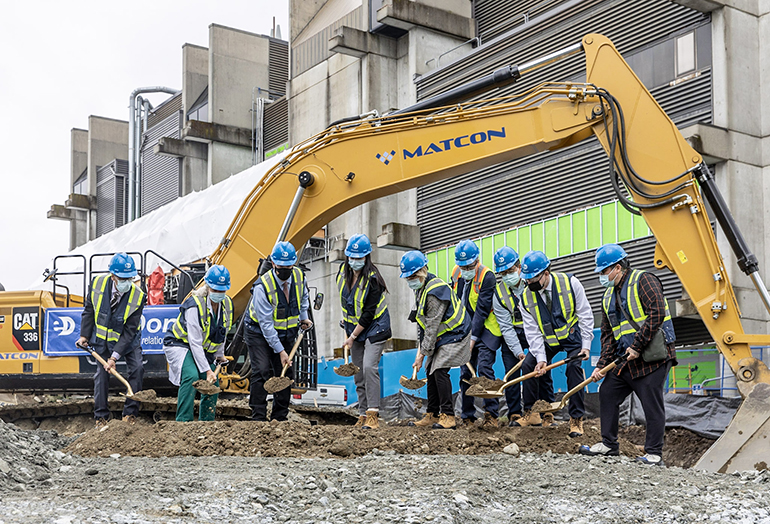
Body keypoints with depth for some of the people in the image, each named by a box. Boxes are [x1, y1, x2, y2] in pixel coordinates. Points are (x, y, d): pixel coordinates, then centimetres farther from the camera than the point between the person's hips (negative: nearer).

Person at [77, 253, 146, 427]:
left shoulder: (137, 296, -26)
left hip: (128, 339, -1)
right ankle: (101, 416, 10)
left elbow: (130, 331, -23)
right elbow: (89, 310, -1)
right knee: (101, 373, -1)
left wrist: (115, 356, -26)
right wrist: (84, 335, -4)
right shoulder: (98, 283, -20)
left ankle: (130, 413, -2)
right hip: (103, 338, 1)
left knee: (137, 368, -13)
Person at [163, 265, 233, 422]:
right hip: (180, 344, -7)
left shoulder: (227, 303, -8)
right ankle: (183, 421, -27)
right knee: (191, 376, -30)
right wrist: (207, 370, -32)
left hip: (204, 349, 7)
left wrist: (219, 355, 18)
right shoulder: (195, 305, -30)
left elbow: (223, 332, 12)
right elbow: (195, 342, -31)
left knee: (213, 383, -1)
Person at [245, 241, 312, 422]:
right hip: (259, 333, -5)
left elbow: (303, 297, 17)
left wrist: (303, 317, 5)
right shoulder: (262, 287, -27)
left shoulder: (299, 276, -10)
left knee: (285, 373, 3)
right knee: (261, 371, -17)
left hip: (285, 333, 5)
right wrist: (280, 351, -26)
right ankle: (258, 417, -12)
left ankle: (280, 417, 12)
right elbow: (266, 324, -25)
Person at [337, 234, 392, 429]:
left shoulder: (372, 279, -22)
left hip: (375, 327, -7)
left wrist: (352, 336, -17)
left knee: (369, 367, -21)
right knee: (358, 374, 6)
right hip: (355, 327, 7)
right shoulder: (343, 271, -1)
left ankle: (373, 415, -19)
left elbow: (368, 314, -21)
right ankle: (363, 415, 11)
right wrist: (346, 322, 18)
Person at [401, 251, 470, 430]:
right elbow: (422, 321, 13)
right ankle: (432, 415, 15)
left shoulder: (435, 291, -26)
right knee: (431, 372, 8)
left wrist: (422, 353, -22)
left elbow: (432, 326, -25)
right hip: (440, 336, 10)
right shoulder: (420, 288, 5)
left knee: (440, 371, -18)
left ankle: (448, 416, -13)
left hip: (453, 334, -10)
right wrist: (421, 346, 4)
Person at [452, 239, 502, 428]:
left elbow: (482, 310, -19)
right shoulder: (456, 273, 4)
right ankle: (468, 417, 10)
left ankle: (491, 415, -10)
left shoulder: (487, 276, -17)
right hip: (465, 330, 6)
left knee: (484, 368, -16)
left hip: (486, 329, -6)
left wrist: (473, 338, -20)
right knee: (465, 373, 3)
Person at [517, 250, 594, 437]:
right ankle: (530, 414, 7)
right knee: (528, 365, -9)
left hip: (572, 335, -3)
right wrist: (541, 358, -22)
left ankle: (576, 419, -11)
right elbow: (532, 331, -12)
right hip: (547, 339, 3)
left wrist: (586, 345, -19)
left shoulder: (569, 283, -20)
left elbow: (585, 314, -14)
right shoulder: (526, 297, -14)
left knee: (574, 367, -21)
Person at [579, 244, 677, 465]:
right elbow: (608, 334, 17)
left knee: (652, 403, -7)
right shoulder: (609, 296, 17)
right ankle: (608, 444, 22)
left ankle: (654, 453, 1)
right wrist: (602, 364, 5)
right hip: (628, 359, 9)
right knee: (607, 393, 10)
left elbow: (656, 314, -19)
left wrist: (637, 347, -20)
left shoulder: (643, 280, -8)